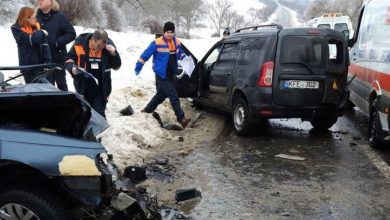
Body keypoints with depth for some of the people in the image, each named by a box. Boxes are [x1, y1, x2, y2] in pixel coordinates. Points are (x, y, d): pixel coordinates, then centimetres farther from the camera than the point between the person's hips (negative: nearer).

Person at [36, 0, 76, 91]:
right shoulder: (37, 17, 5)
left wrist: (58, 42, -16)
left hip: (57, 56, -4)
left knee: (61, 82, 10)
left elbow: (72, 34, -9)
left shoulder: (60, 16, -7)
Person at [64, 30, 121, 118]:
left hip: (101, 88, 0)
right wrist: (72, 68, -19)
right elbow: (68, 59, 2)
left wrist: (114, 53, -19)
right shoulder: (80, 43, -13)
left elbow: (116, 66, -2)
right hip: (83, 87, 0)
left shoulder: (109, 44, -8)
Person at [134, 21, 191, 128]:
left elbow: (180, 54, 22)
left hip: (170, 74, 7)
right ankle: (181, 118, -11)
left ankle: (147, 110, 38)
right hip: (161, 75, -7)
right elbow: (145, 55, -9)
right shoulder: (157, 43, -14)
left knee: (161, 94, 19)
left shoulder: (176, 42, 5)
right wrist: (138, 68, -7)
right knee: (173, 96, -12)